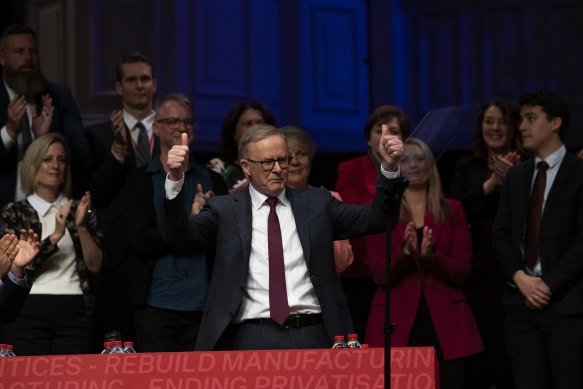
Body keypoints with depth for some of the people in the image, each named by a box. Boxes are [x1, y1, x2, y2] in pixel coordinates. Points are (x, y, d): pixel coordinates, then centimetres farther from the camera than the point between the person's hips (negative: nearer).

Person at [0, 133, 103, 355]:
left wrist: (81, 227, -10)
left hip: (75, 314, 2)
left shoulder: (79, 210, 12)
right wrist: (55, 236, -17)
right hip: (28, 312, -2)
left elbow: (95, 266, 4)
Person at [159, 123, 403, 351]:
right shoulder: (226, 210, 10)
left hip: (312, 337, 1)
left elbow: (374, 219, 9)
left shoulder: (316, 203, 15)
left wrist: (389, 167, -5)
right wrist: (175, 178, -16)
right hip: (251, 338, -1)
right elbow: (178, 233, -2)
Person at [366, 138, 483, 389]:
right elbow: (378, 274, -1)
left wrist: (431, 255, -15)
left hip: (445, 323, 1)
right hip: (397, 324, -1)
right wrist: (405, 252, -20)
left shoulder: (451, 210, 11)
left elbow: (463, 271, 4)